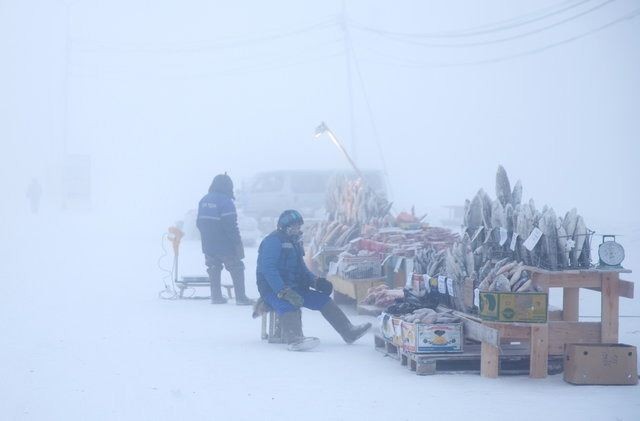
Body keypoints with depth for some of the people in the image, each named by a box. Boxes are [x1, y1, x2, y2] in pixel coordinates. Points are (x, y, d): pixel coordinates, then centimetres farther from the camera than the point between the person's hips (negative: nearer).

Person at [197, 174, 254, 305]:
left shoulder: (204, 200, 7)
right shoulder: (226, 201, -17)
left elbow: (199, 222, 13)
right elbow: (231, 226, -20)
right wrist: (238, 243, -14)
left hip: (208, 245, 7)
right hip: (225, 245, -7)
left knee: (214, 270, 17)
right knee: (236, 270, 3)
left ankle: (216, 296, 18)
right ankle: (241, 298, 1)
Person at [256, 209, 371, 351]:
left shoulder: (294, 242, 18)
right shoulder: (273, 241, -12)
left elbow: (301, 267, 24)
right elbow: (268, 269, -23)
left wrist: (315, 281, 3)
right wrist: (284, 292, -32)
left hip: (295, 287, 9)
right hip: (273, 289, -9)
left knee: (323, 299, 3)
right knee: (289, 305, -38)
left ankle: (349, 332, 6)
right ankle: (294, 339, -64)